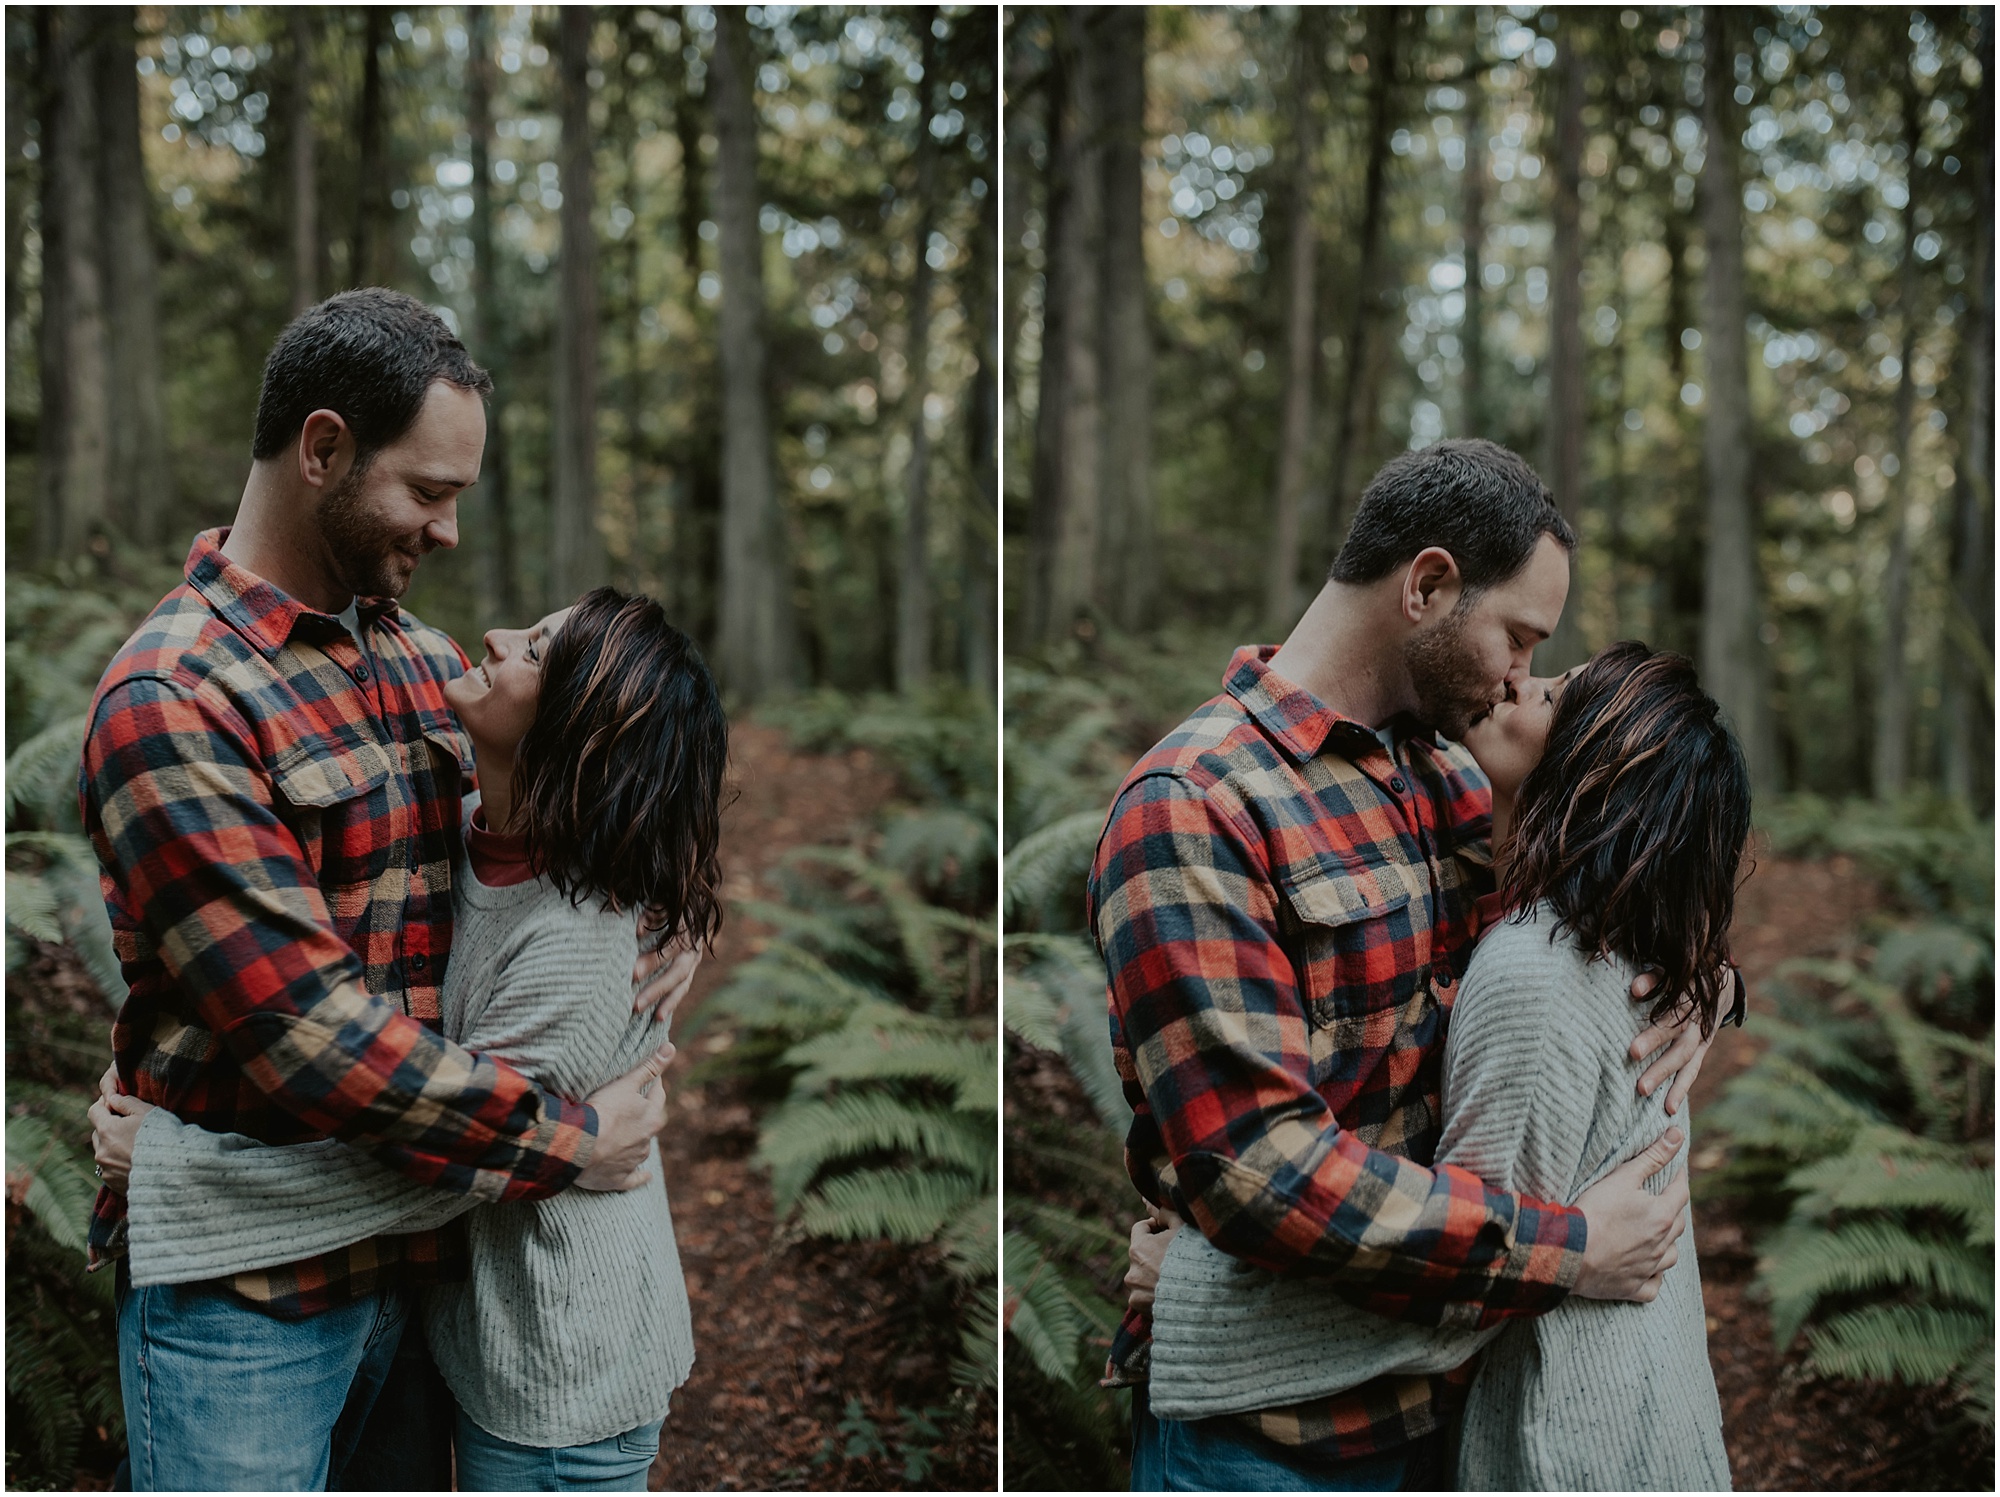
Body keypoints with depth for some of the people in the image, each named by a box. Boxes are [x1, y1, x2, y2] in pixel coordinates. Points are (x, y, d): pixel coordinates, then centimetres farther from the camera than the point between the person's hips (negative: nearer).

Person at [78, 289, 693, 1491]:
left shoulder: (428, 661, 8)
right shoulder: (172, 701, -17)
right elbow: (303, 1024, -23)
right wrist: (561, 1141, -18)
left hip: (418, 1254, 7)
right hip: (244, 1294, -7)